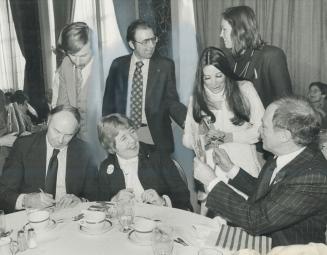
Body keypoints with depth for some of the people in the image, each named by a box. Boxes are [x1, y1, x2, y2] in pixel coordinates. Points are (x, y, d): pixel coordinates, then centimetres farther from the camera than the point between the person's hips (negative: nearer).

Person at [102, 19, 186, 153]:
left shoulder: (165, 65, -1)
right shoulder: (118, 65, 4)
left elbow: (171, 101, -2)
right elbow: (109, 101, 9)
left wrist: (188, 121, -19)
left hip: (156, 137, -1)